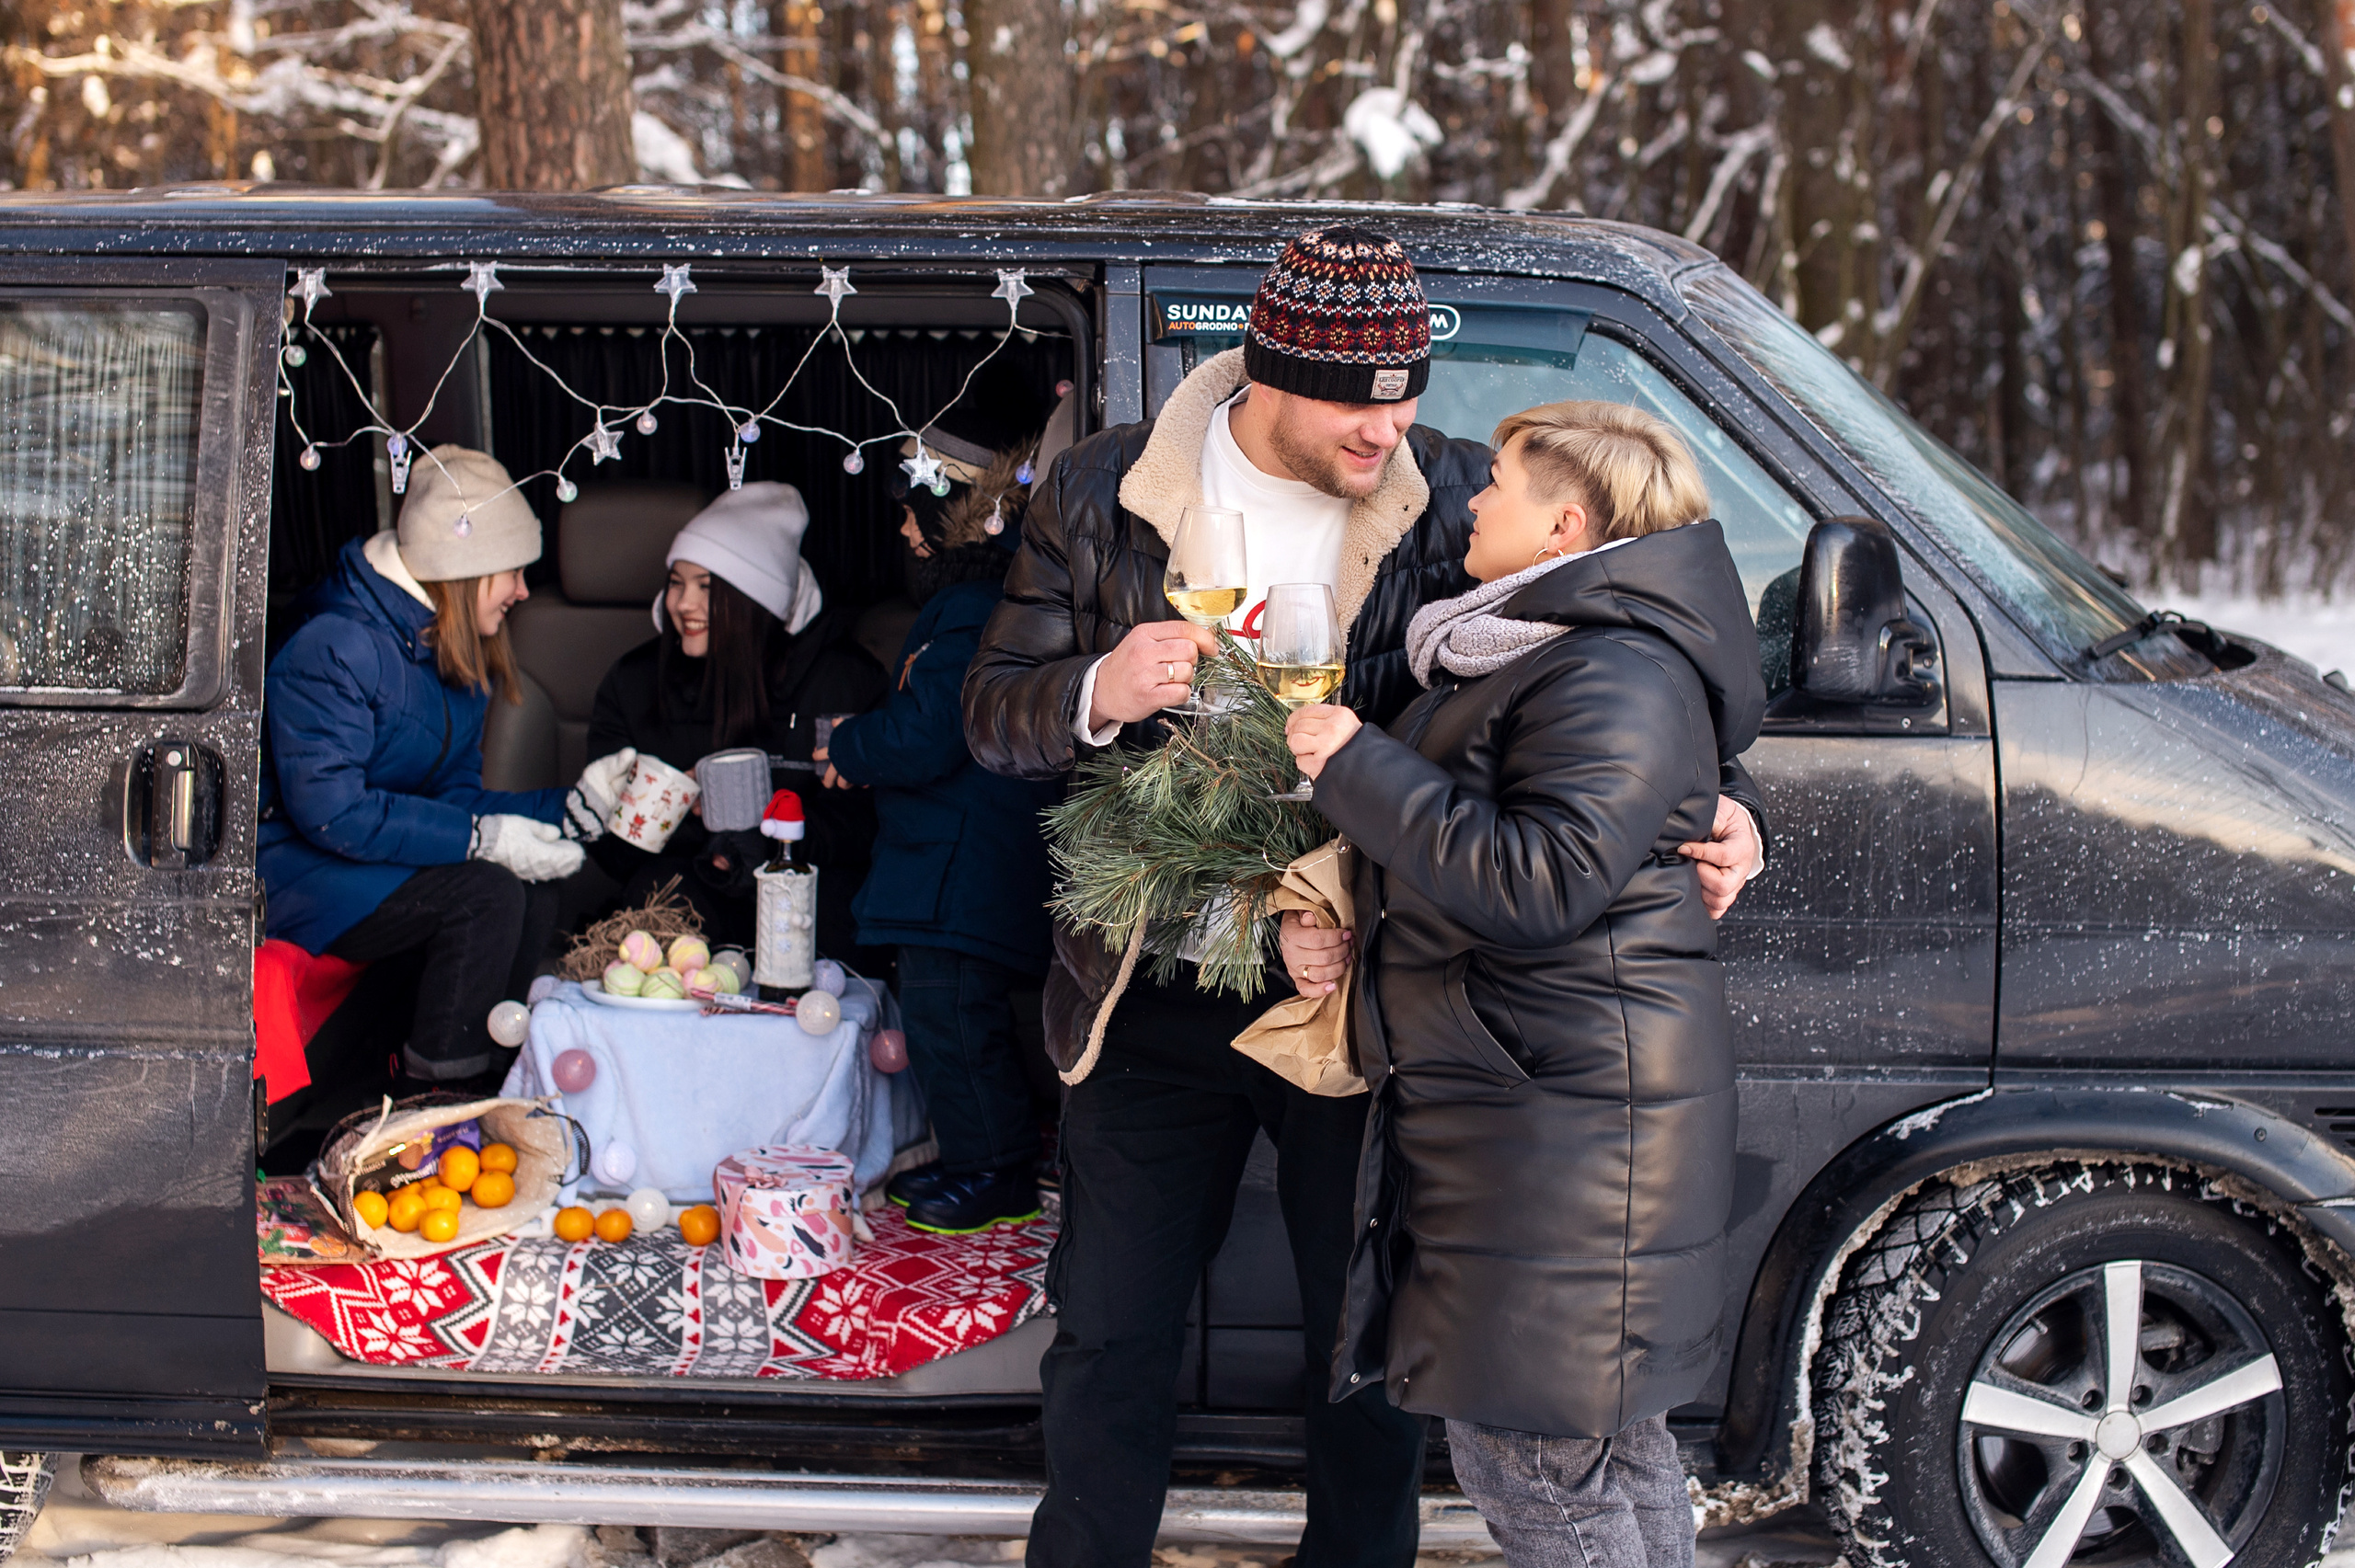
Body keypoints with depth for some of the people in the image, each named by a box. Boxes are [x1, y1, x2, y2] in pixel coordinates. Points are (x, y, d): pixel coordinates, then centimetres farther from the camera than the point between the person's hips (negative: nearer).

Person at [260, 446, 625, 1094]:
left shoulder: (461, 661, 10)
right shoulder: (336, 649, -20)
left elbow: (452, 798, 8)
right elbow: (329, 809, -27)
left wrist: (573, 807, -5)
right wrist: (481, 838, -27)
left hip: (364, 867, 9)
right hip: (288, 876, -9)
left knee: (534, 896, -14)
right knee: (487, 894, -26)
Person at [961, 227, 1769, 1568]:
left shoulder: (1451, 495, -5)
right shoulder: (1105, 496, -4)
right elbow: (995, 714, -1)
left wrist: (1722, 802, -18)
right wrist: (1101, 692, -23)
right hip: (1158, 996, 0)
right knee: (1112, 1342, 12)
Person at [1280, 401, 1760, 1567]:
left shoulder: (1614, 680, -16)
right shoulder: (1519, 658, 20)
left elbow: (1542, 881, -27)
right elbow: (1441, 844, 28)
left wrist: (1356, 766, -19)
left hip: (1565, 1113, -11)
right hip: (1508, 1099, 11)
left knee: (1531, 1460, -8)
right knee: (1609, 1436, 18)